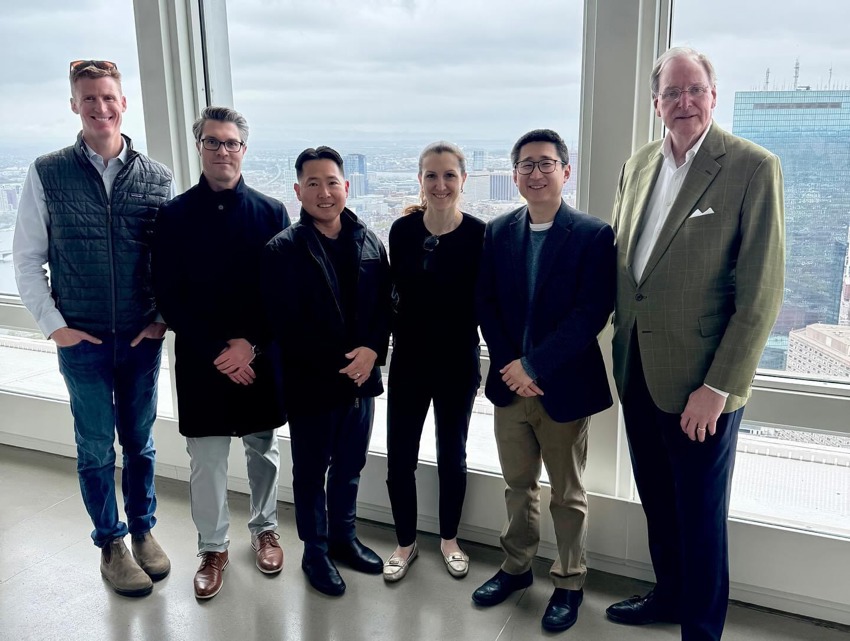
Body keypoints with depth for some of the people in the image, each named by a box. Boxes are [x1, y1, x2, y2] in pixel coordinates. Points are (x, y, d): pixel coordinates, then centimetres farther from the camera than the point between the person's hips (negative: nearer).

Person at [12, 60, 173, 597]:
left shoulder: (157, 178, -2)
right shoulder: (47, 174, -4)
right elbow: (27, 259, 0)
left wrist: (164, 318, -3)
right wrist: (54, 325, -5)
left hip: (143, 337, 1)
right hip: (82, 341, -1)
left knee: (140, 442, 15)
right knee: (96, 448, 11)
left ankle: (144, 529, 35)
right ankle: (111, 543, 30)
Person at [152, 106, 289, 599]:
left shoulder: (271, 212, -2)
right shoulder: (174, 215, -2)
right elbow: (168, 296, -4)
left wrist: (251, 345, -13)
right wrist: (216, 350, -12)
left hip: (260, 356, 1)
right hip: (201, 359, 0)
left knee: (263, 448, 15)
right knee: (206, 459, 8)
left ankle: (265, 529, 37)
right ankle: (214, 548, 28)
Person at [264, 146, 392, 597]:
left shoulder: (368, 242, 3)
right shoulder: (283, 249, -10)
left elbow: (385, 306, 4)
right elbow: (286, 324, -15)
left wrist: (372, 351, -13)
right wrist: (339, 363, -18)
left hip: (361, 376, 4)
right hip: (310, 382, -4)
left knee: (350, 466, 19)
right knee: (311, 472, 12)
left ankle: (343, 537, 39)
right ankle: (315, 551, 31)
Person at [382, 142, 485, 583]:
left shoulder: (479, 234, -12)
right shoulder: (403, 230, -6)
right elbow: (401, 290, 3)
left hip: (457, 362, -1)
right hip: (408, 359, 2)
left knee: (452, 455, 15)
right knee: (399, 457, 7)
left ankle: (448, 539, 38)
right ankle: (406, 542, 31)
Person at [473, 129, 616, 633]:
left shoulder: (593, 235, -9)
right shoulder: (498, 232, 4)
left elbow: (592, 313, -16)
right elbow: (486, 305, 3)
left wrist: (533, 365, -18)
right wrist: (509, 366, -9)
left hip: (565, 386, -4)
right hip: (510, 382, 4)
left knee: (567, 494, 12)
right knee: (519, 484, 18)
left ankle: (569, 582, 31)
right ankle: (517, 567, 38)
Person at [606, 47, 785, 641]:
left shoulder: (754, 167, -11)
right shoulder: (639, 164, 7)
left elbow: (762, 292, -14)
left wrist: (718, 387, -17)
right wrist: (622, 350, 10)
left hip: (700, 381, -6)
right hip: (637, 370, 6)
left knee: (700, 518, 9)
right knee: (657, 502, 22)